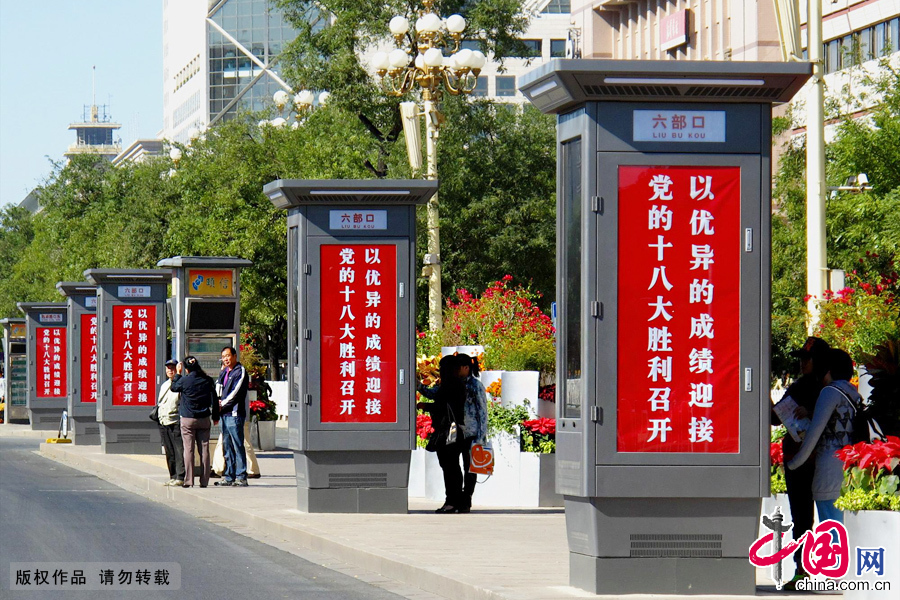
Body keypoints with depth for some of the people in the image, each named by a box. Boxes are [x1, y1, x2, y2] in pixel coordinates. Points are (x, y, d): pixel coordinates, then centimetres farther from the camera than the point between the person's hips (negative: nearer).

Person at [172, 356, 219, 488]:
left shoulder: (184, 380, -9)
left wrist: (178, 373, 22)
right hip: (204, 419, 3)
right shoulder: (208, 380, -1)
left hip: (187, 419, -3)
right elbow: (215, 399, 6)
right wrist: (215, 416, 17)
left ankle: (188, 480, -3)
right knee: (204, 450, 4)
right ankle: (204, 481, 3)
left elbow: (174, 387, 12)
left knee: (188, 450, 0)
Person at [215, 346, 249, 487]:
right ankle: (229, 476, 13)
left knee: (238, 446, -8)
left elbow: (236, 393, -13)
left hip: (235, 413, -8)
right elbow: (218, 387, 23)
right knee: (227, 445, 9)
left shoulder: (240, 372, -7)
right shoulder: (225, 372, 18)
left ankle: (241, 477, -7)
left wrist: (222, 405, -8)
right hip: (225, 413, 8)